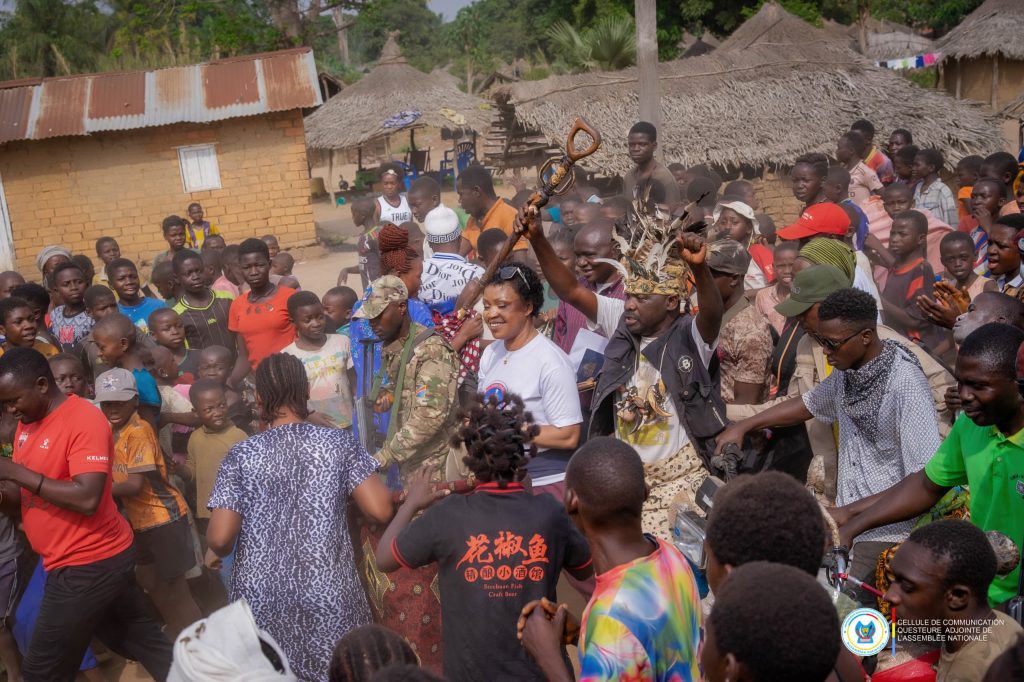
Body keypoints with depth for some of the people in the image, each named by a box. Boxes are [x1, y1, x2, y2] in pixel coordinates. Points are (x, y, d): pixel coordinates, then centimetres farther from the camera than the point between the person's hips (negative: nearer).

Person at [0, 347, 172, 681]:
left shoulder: (84, 420, -19)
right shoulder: (27, 425, 8)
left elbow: (87, 499, -28)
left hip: (90, 563, -9)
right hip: (93, 559, 9)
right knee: (144, 641, 17)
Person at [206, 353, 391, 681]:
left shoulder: (242, 455, -6)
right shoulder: (339, 442, -5)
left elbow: (220, 537, -11)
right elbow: (380, 510, -9)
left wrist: (215, 552, 12)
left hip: (263, 600, 0)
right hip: (328, 594, 0)